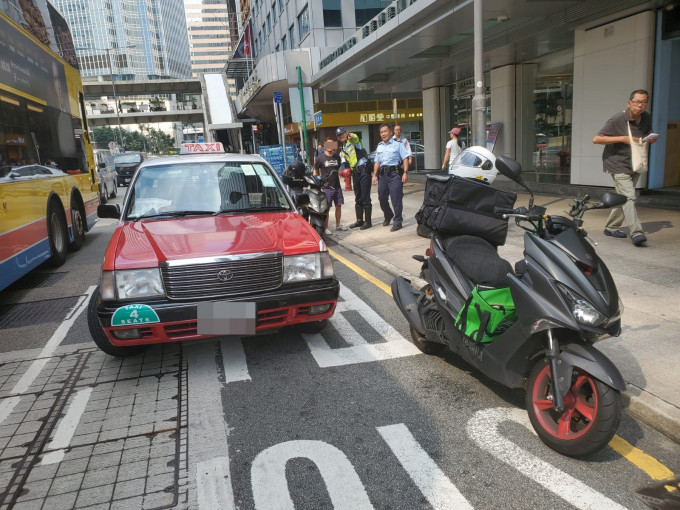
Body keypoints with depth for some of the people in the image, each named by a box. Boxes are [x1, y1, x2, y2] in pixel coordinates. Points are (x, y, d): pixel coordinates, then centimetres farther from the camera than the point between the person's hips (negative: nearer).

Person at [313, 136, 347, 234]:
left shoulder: (337, 157, 10)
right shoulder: (320, 158, -4)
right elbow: (315, 171, 2)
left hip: (337, 186, 5)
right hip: (326, 187, -5)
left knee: (338, 205, 8)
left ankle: (338, 225, 22)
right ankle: (326, 228, 5)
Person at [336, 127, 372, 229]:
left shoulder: (353, 140, -1)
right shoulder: (342, 150, 18)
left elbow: (355, 138, -26)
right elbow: (344, 163, 10)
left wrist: (351, 136, -47)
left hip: (364, 170, -8)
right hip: (355, 172, 8)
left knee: (365, 197, -7)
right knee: (357, 198, 15)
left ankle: (368, 221, -1)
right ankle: (359, 220, 25)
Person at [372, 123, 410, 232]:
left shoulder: (397, 144, -1)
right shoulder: (379, 146, 18)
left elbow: (405, 158, -7)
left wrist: (405, 173, -16)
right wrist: (374, 175, 13)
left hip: (394, 173, -6)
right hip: (382, 174, 6)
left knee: (396, 199, -6)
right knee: (382, 198, 12)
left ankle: (397, 221, 2)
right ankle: (388, 217, 35)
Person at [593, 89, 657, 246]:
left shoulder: (647, 118, 6)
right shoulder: (617, 120, -15)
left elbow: (648, 136, 24)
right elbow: (596, 139, -20)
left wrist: (651, 139, -2)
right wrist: (623, 138, -25)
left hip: (635, 164, 8)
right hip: (618, 164, -8)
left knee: (624, 198, 12)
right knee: (628, 197, -18)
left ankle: (611, 227, 25)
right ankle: (636, 233, -22)